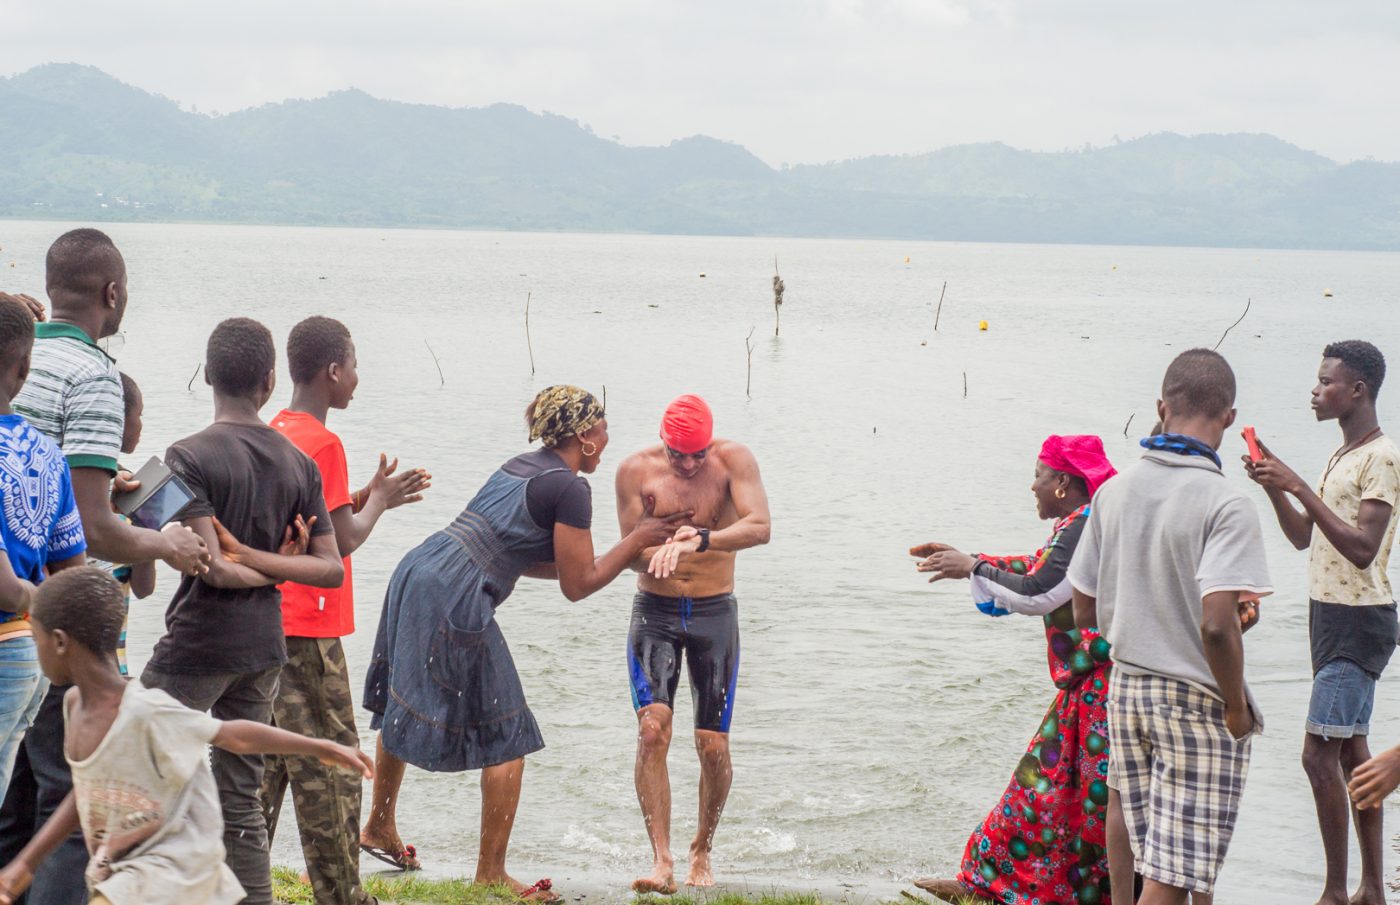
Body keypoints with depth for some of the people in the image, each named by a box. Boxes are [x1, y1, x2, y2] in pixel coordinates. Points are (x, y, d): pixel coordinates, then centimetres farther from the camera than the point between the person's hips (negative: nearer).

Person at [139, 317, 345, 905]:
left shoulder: (189, 456, -12)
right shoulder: (300, 463, 5)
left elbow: (214, 568, -19)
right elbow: (332, 570, 3)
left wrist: (247, 562, 1)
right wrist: (260, 555, -2)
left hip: (197, 646, -6)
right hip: (263, 647, 6)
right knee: (241, 800, 12)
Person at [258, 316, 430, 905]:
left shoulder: (273, 435, 12)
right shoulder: (322, 444, -15)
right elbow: (342, 541, -15)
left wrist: (368, 497, 16)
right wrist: (379, 499, 0)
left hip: (265, 625, 9)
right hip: (309, 633, -8)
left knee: (264, 765, 12)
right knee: (330, 768, 0)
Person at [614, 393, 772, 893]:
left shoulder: (734, 459, -11)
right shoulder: (636, 469, -8)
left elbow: (760, 527, -25)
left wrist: (701, 540, -42)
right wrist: (660, 552, -31)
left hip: (714, 613, 0)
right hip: (654, 612, 0)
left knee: (713, 745, -1)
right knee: (652, 727, -18)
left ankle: (702, 852, 22)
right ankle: (661, 859, -17)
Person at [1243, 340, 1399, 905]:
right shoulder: (1342, 456, 15)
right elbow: (1303, 537, 19)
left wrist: (1299, 487, -25)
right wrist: (1274, 487, 3)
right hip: (1329, 614, 10)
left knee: (1320, 754, -11)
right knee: (1351, 751, 10)